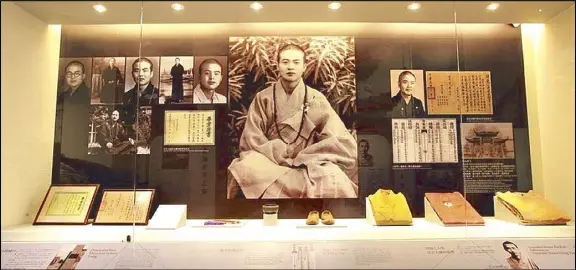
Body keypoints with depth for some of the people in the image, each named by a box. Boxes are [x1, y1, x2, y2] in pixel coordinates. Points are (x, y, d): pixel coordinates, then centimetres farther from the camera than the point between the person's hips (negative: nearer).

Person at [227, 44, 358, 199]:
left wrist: (301, 158, -13)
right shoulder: (263, 98, 4)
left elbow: (340, 140, -4)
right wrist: (279, 156, -14)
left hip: (306, 164, 1)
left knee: (335, 180, -28)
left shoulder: (316, 99, 2)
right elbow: (251, 138, -2)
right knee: (243, 170, -31)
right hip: (268, 161, 0)